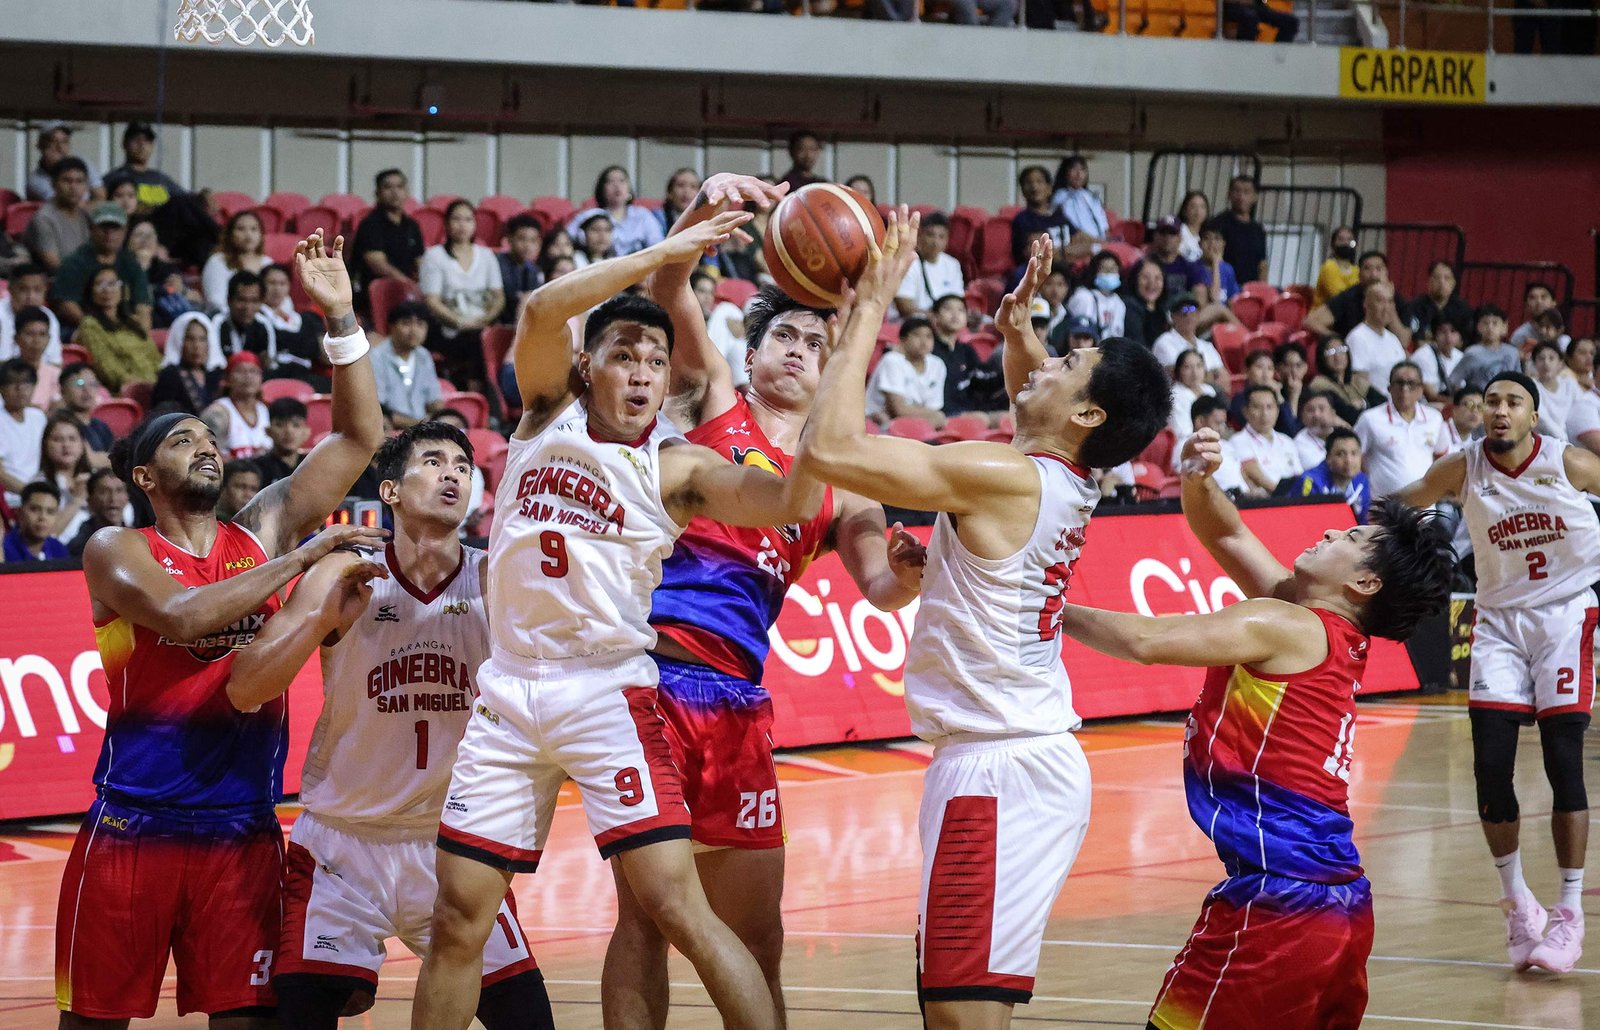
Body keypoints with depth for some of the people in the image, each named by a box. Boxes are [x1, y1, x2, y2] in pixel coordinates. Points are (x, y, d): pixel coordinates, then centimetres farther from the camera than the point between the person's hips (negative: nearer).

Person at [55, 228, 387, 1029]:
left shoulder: (260, 532, 11)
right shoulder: (116, 551, -1)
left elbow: (359, 437, 8)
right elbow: (182, 613, -21)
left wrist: (340, 316, -1)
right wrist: (301, 557, -15)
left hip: (242, 832, 3)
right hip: (133, 828, -3)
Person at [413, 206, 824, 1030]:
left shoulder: (675, 467, -2)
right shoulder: (550, 407, 5)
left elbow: (793, 503, -17)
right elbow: (541, 311, -14)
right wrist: (662, 256, -23)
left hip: (608, 691, -3)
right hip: (509, 689, 3)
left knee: (676, 907, -14)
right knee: (458, 919, 5)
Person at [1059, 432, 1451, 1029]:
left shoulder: (1281, 627, -7)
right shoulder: (1339, 639, 17)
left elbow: (1145, 642, -15)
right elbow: (1227, 535, 23)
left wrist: (1054, 610, -2)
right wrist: (1196, 483, 6)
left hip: (1277, 898, -9)